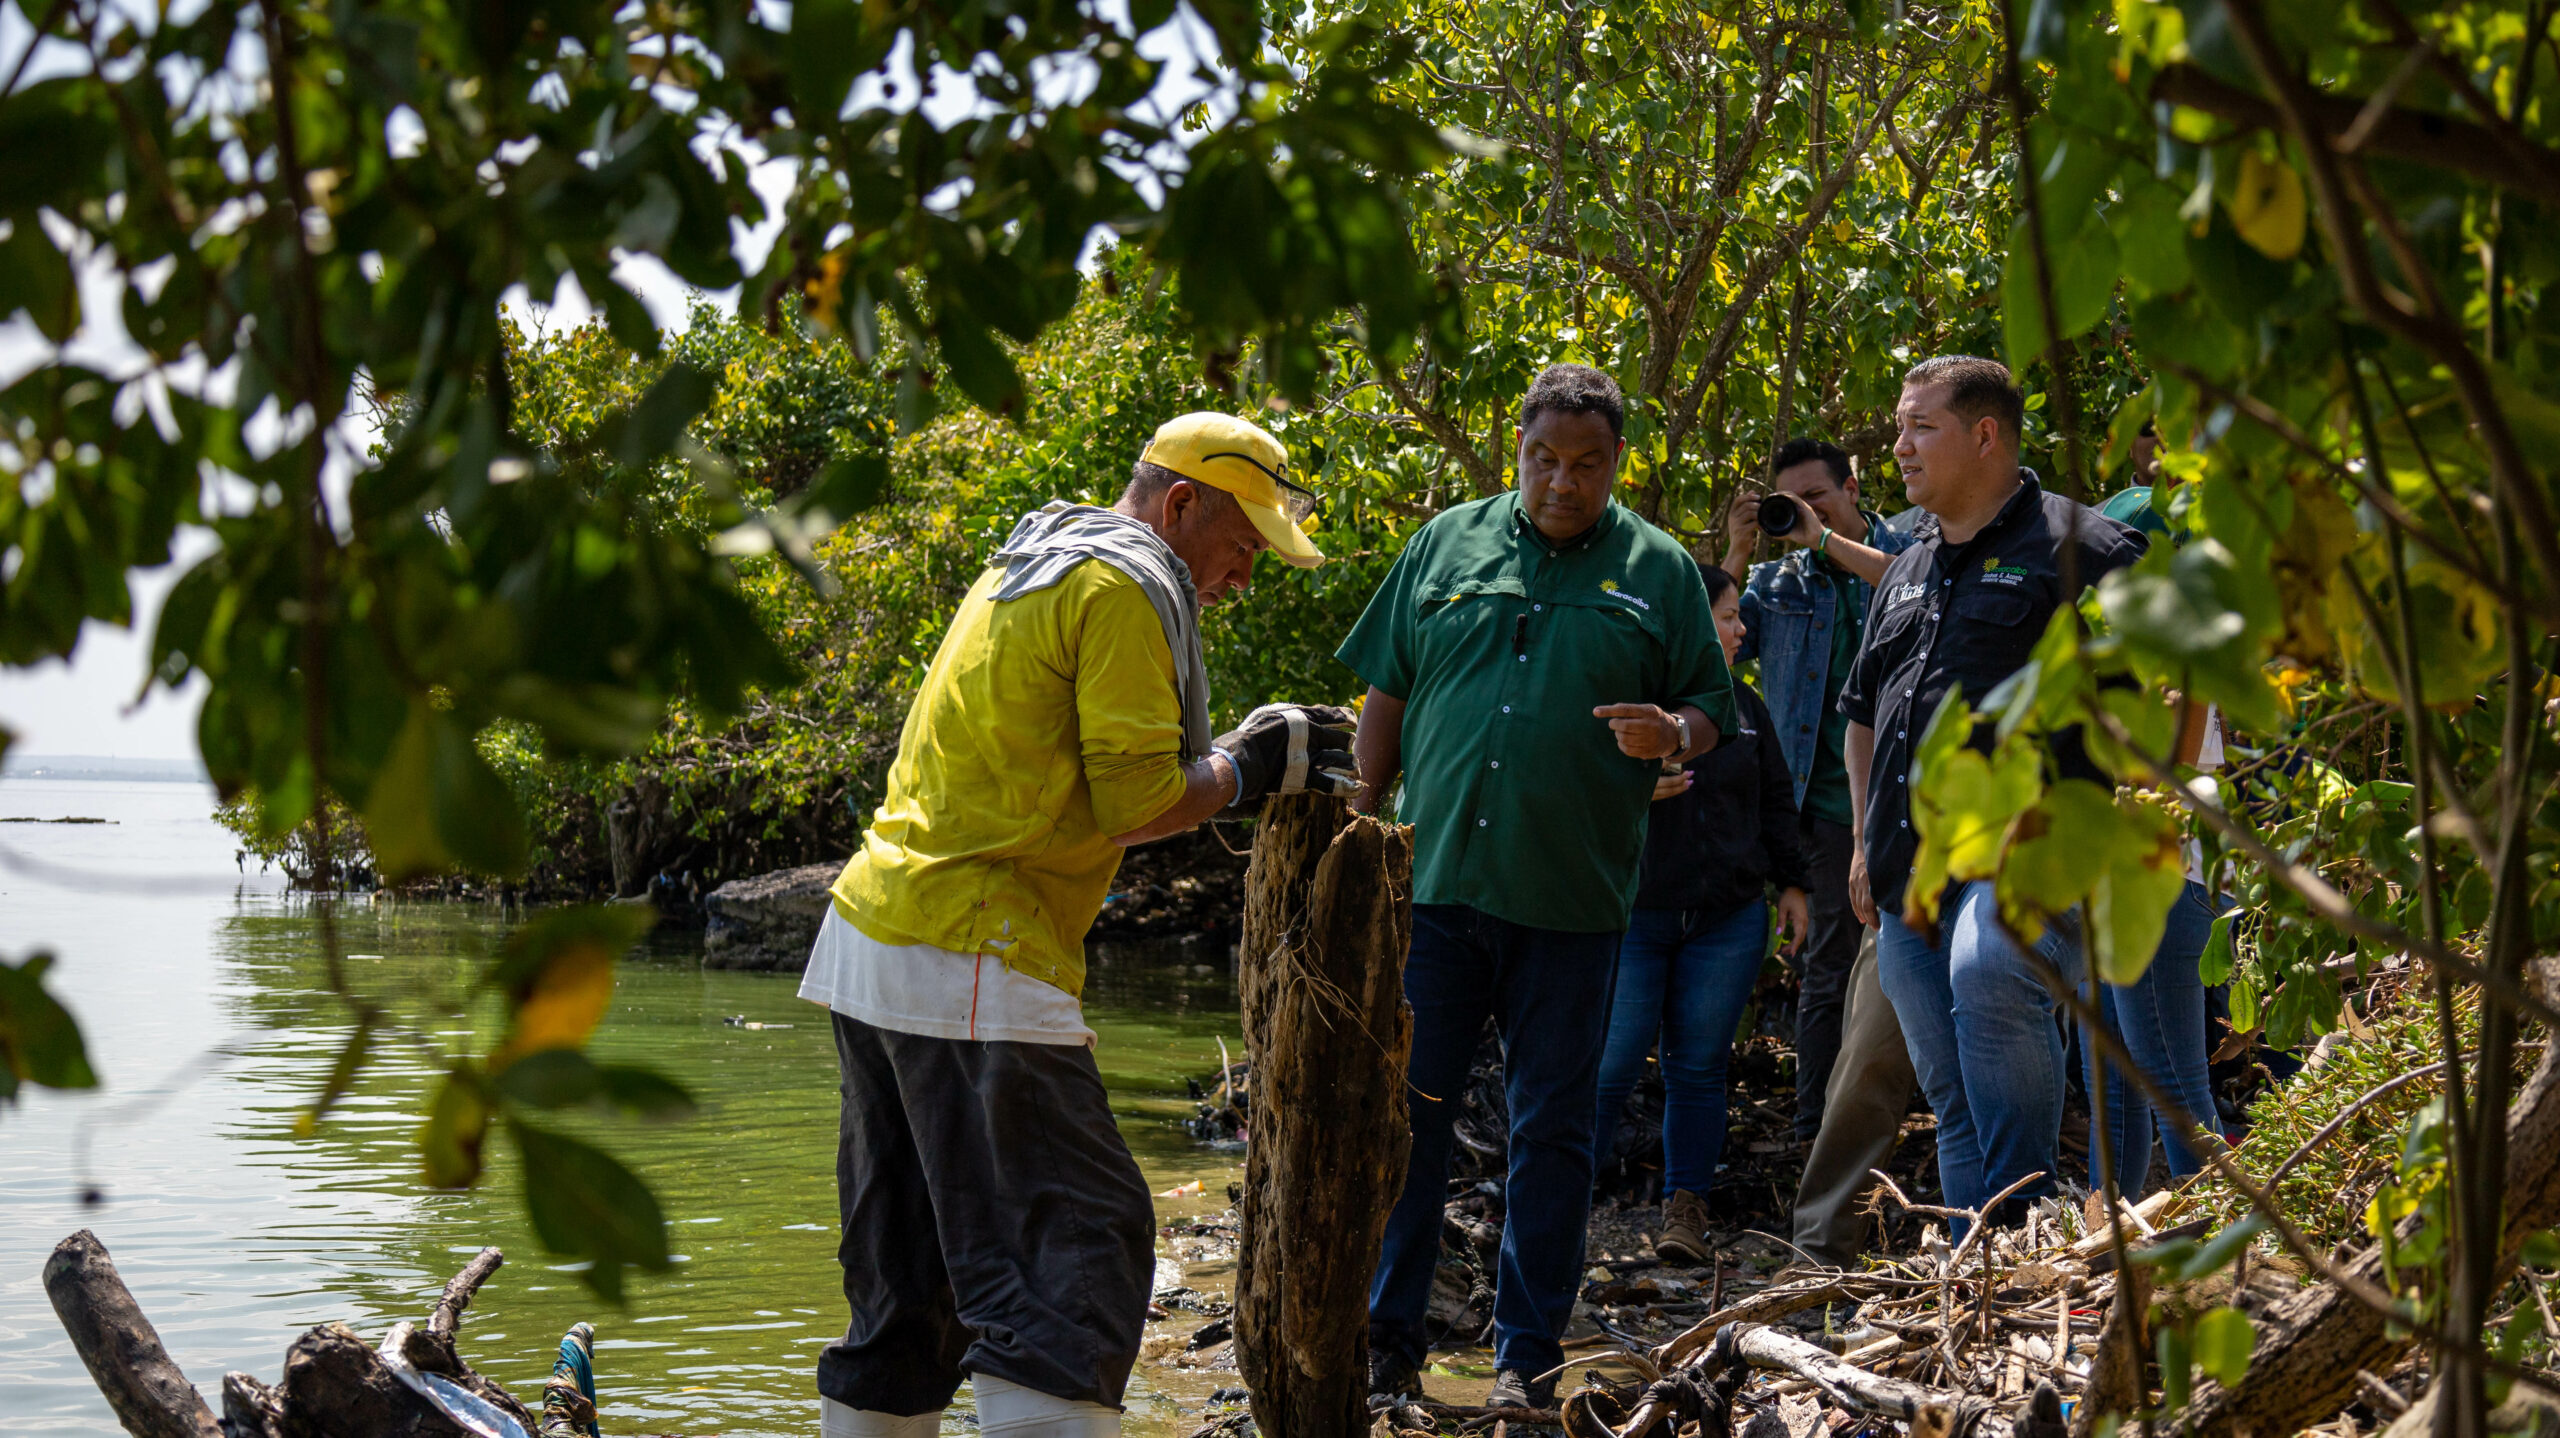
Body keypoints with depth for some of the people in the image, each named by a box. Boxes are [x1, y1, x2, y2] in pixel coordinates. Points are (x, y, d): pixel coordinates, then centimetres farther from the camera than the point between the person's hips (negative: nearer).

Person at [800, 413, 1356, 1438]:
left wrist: (1245, 762, 17)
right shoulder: (1127, 585, -7)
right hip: (968, 965, -10)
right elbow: (1135, 802, -13)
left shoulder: (1025, 573, 24)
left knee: (910, 1276, 14)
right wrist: (1248, 769, 3)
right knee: (1081, 1241, -12)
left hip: (866, 933, 10)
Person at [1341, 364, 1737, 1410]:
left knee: (1552, 1127, 5)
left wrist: (1671, 735, -16)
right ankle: (1384, 1334, 13)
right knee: (1404, 1111, 3)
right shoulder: (1446, 543, 9)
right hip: (1431, 883, 1)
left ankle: (1528, 1352, 15)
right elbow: (1386, 695, 13)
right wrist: (1364, 825, 7)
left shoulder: (1660, 571, 5)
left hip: (1570, 898, -1)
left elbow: (1710, 713, 7)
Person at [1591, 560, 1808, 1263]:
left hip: (1728, 922, 4)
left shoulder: (1743, 706, 14)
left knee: (1698, 1070, 4)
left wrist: (1790, 883, 16)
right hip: (1630, 916, -4)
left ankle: (1685, 1206, 13)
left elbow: (1776, 800, 21)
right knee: (1610, 1067, -6)